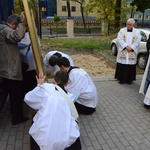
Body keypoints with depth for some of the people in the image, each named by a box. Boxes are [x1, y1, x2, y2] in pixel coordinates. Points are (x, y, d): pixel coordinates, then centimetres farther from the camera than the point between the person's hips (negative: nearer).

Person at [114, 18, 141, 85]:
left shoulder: (137, 32, 6)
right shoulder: (122, 30, 4)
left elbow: (138, 41, -1)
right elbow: (119, 39, -6)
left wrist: (131, 48, -13)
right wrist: (126, 46, -15)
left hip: (132, 52, 1)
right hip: (123, 51, 0)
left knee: (131, 66, 4)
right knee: (122, 66, 1)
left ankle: (130, 79, 15)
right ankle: (121, 79, 12)